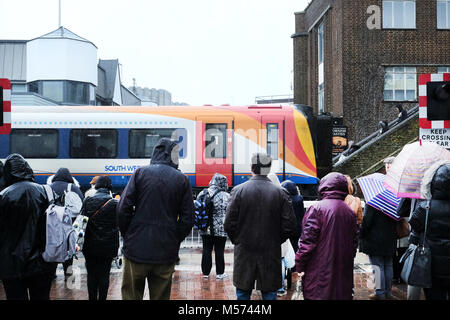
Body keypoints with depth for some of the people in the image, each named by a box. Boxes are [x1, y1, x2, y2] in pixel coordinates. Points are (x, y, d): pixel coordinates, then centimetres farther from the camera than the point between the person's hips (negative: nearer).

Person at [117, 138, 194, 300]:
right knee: (160, 296, 10)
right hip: (166, 254, 1)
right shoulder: (182, 180, 3)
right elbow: (188, 219, 0)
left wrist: (128, 236, 7)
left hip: (137, 250, -1)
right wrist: (174, 241, 11)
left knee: (131, 295, 8)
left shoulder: (141, 172, 0)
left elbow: (123, 209, -5)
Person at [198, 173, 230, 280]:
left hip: (205, 228, 4)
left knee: (206, 250, 11)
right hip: (220, 229, -4)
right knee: (219, 251, 6)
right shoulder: (225, 196, -11)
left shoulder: (202, 193, 3)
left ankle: (205, 272, 17)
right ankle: (220, 273, 14)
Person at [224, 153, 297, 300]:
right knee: (269, 293, 10)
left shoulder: (239, 190, -7)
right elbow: (289, 225, -5)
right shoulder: (281, 193, -5)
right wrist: (275, 241, 10)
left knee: (243, 293, 10)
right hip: (271, 254, 1)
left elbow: (229, 224, -8)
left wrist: (237, 241, 9)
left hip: (244, 252, 0)